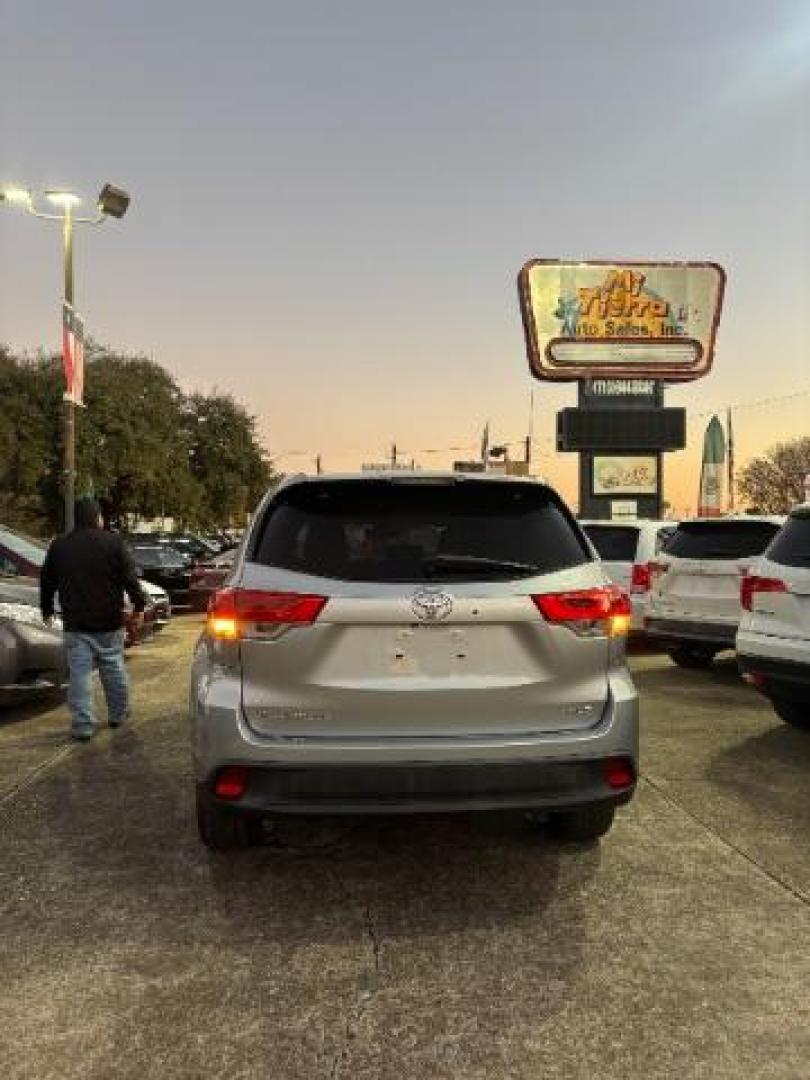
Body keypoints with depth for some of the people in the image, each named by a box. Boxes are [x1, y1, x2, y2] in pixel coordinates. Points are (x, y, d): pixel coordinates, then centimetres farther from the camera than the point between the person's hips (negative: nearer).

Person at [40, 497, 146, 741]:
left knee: (79, 673, 0)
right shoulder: (113, 542, -4)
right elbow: (130, 578, -6)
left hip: (75, 623, 1)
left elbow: (46, 582, 13)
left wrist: (46, 610, 24)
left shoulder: (58, 546, 5)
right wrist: (139, 605, 2)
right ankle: (119, 714, 26)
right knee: (114, 669, 13)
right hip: (109, 621, 0)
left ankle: (83, 724, -2)